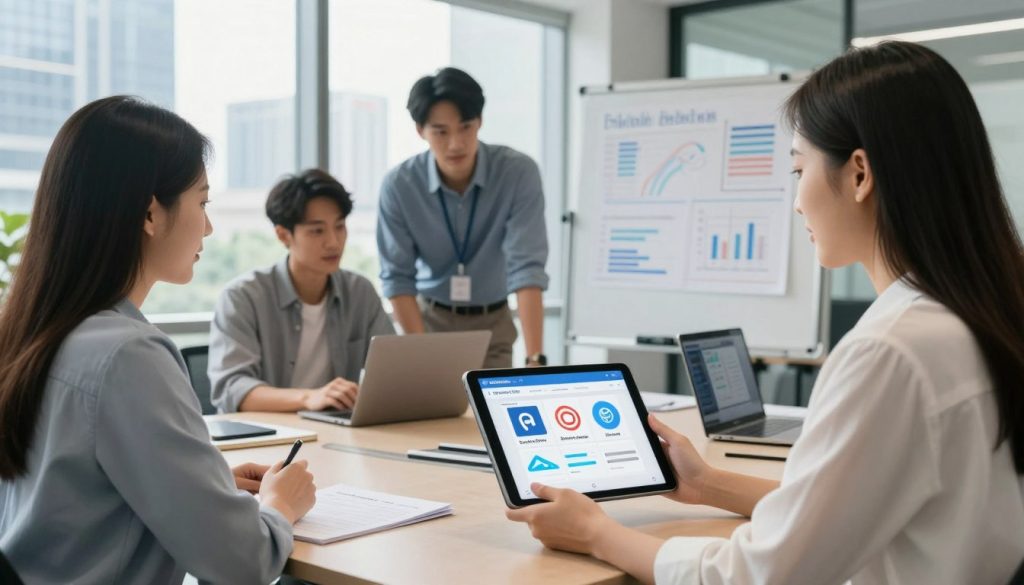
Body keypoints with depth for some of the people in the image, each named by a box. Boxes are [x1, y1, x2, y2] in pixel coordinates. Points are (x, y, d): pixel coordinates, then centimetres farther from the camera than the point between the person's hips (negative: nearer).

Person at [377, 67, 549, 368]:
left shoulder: (519, 172, -21)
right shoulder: (398, 185, -18)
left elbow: (527, 267, -27)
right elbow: (397, 277, -15)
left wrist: (535, 359, -35)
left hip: (493, 322, 0)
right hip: (430, 318, 0)